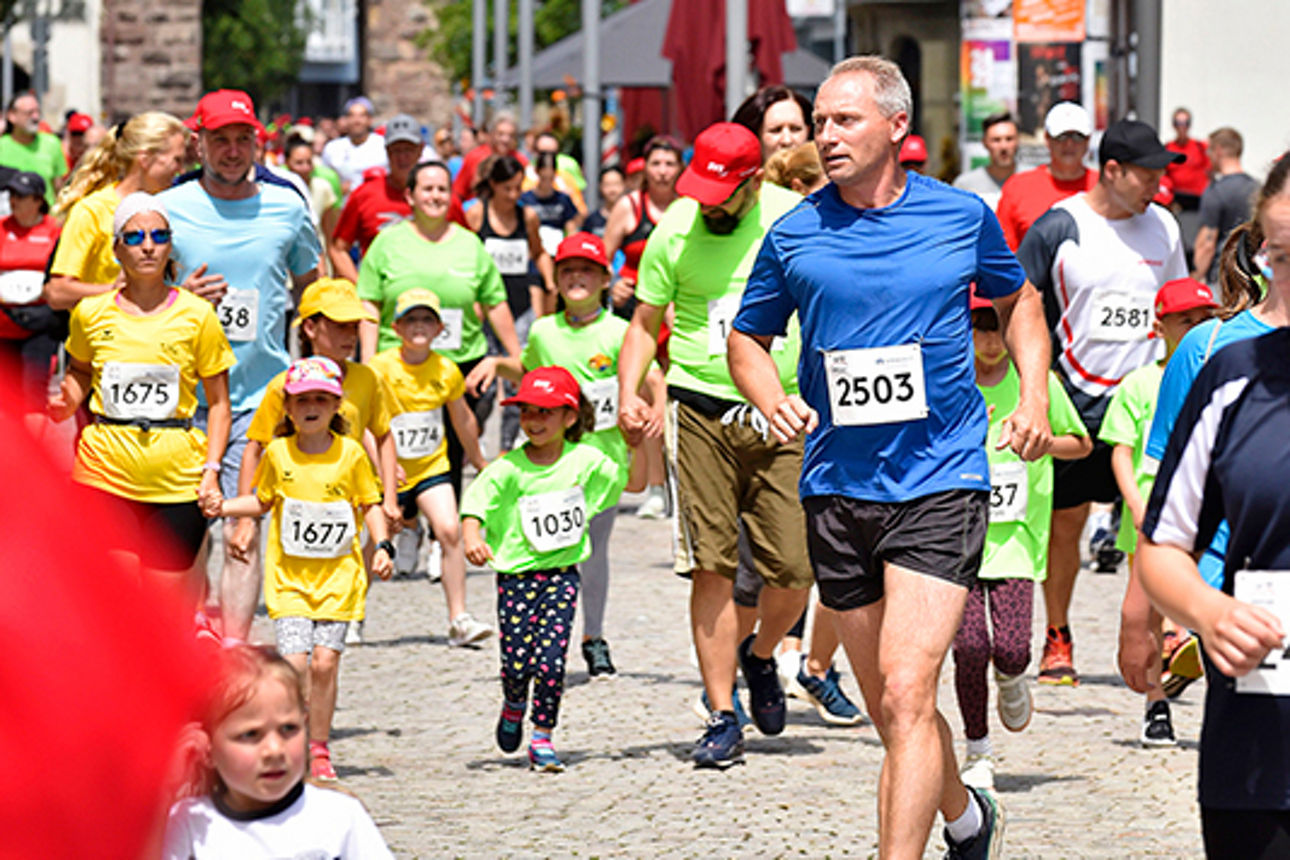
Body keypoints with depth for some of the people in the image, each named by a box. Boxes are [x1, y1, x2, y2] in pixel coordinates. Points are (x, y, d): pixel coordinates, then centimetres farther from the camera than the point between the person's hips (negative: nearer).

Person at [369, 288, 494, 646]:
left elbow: (463, 420, 14)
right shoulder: (380, 367, -12)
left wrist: (479, 461, 25)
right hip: (390, 472, -2)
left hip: (432, 467, 2)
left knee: (449, 531, -15)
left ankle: (458, 620, -13)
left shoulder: (446, 371, -2)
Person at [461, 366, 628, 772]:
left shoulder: (585, 461, 0)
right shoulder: (508, 469, -8)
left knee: (551, 659, -8)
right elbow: (475, 502, -17)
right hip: (516, 574, -1)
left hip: (561, 574, 1)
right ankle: (513, 706, 35)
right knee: (517, 661, 0)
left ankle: (542, 738, 6)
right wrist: (472, 537, -35)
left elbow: (631, 483, 11)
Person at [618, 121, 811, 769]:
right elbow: (645, 322, 9)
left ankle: (760, 656, 29)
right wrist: (629, 395, -6)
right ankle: (723, 719, 2)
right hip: (701, 410, 0)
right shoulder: (675, 231, -1)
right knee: (712, 568, -5)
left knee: (793, 571, -4)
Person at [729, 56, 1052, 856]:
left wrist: (1034, 399, 5)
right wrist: (774, 403, -6)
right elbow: (747, 338, 15)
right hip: (837, 486, 3)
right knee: (893, 711, 13)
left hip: (940, 483, -3)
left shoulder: (964, 217, 0)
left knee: (906, 695, -17)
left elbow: (1019, 301, 19)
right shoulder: (795, 236, 1)